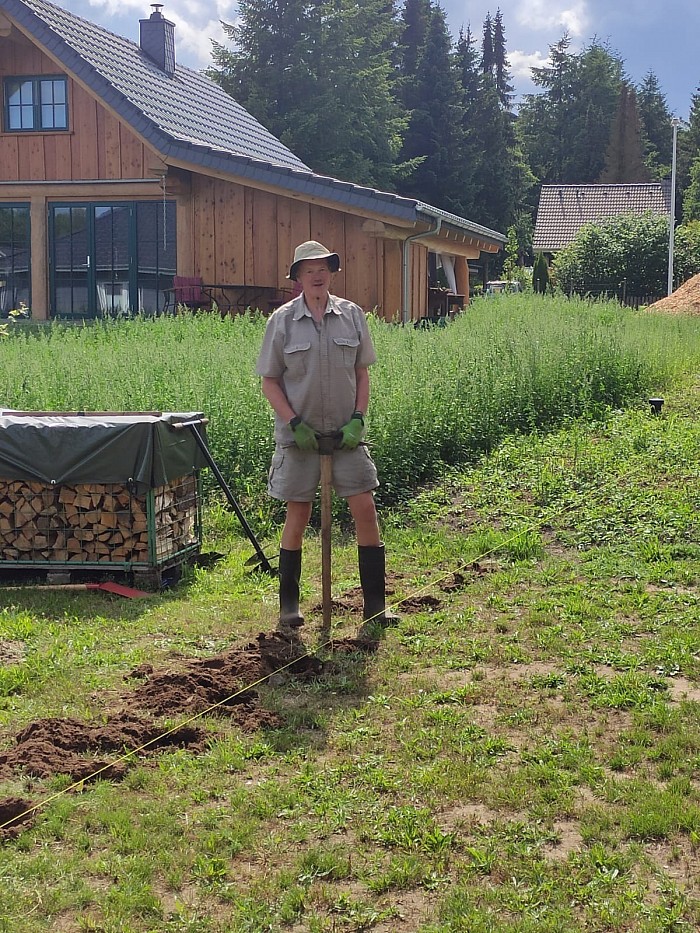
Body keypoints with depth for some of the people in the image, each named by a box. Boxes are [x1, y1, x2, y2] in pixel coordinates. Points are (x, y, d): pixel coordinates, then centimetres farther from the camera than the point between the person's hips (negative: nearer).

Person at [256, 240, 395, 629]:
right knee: (297, 513, 5)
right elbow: (269, 382, -1)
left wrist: (357, 419, -4)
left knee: (365, 509, -2)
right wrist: (295, 424, -11)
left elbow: (361, 373, 8)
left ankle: (375, 603, 7)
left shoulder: (352, 315, 3)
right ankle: (288, 604, 18)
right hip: (299, 433, -2)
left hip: (345, 432, 2)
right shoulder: (282, 320, -3)